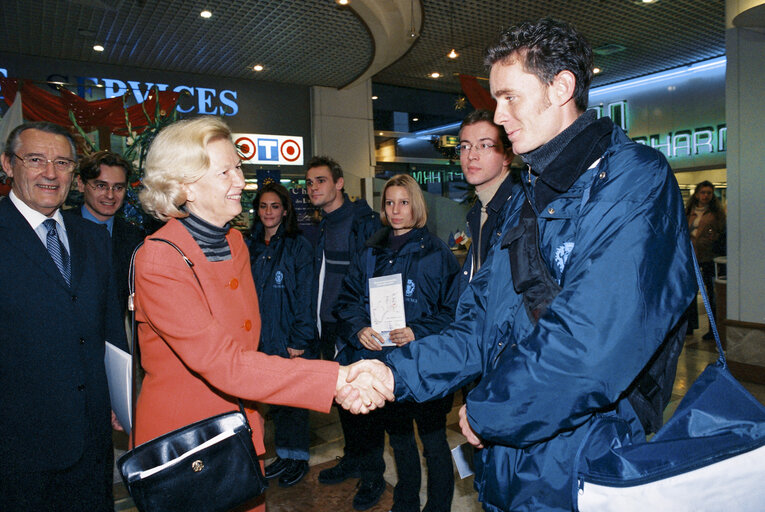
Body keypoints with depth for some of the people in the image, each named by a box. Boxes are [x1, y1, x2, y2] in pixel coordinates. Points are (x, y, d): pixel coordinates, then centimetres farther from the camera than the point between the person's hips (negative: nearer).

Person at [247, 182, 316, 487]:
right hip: (263, 338, 5)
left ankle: (298, 457, 25)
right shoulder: (252, 247, 8)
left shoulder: (298, 246, -7)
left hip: (291, 340, -5)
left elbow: (305, 297, -11)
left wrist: (299, 339, -14)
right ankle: (284, 454, 31)